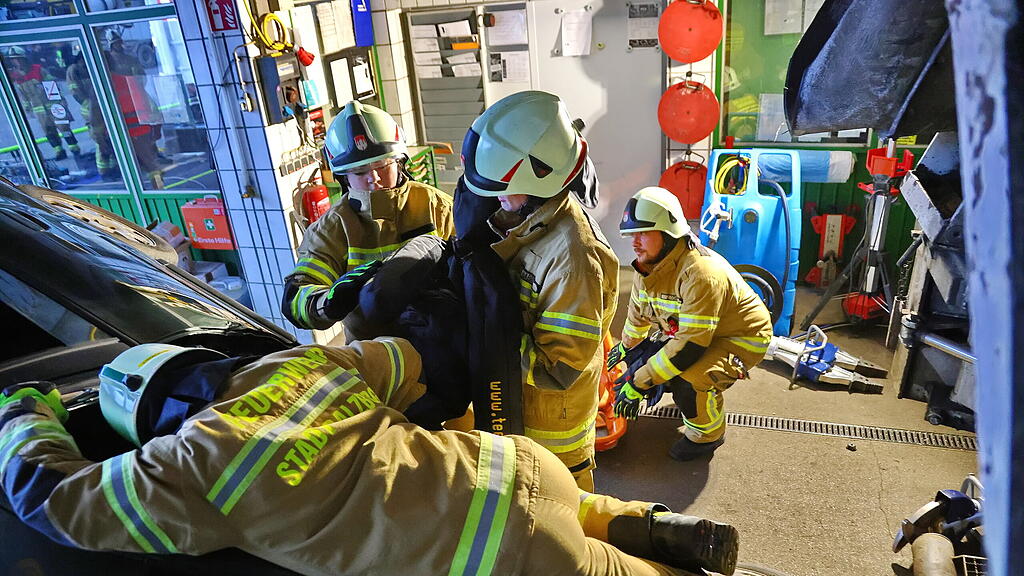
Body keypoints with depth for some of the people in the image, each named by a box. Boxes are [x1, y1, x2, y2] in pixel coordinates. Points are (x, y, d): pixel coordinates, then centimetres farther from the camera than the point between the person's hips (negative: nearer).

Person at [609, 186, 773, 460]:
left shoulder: (700, 273, -37)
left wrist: (639, 382, -35)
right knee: (642, 361, 2)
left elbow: (691, 345, -38)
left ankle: (708, 434, 2)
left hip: (743, 338, -9)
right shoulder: (648, 266, -8)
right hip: (691, 332, 9)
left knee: (687, 382, -31)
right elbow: (638, 312, 13)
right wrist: (625, 346, 29)